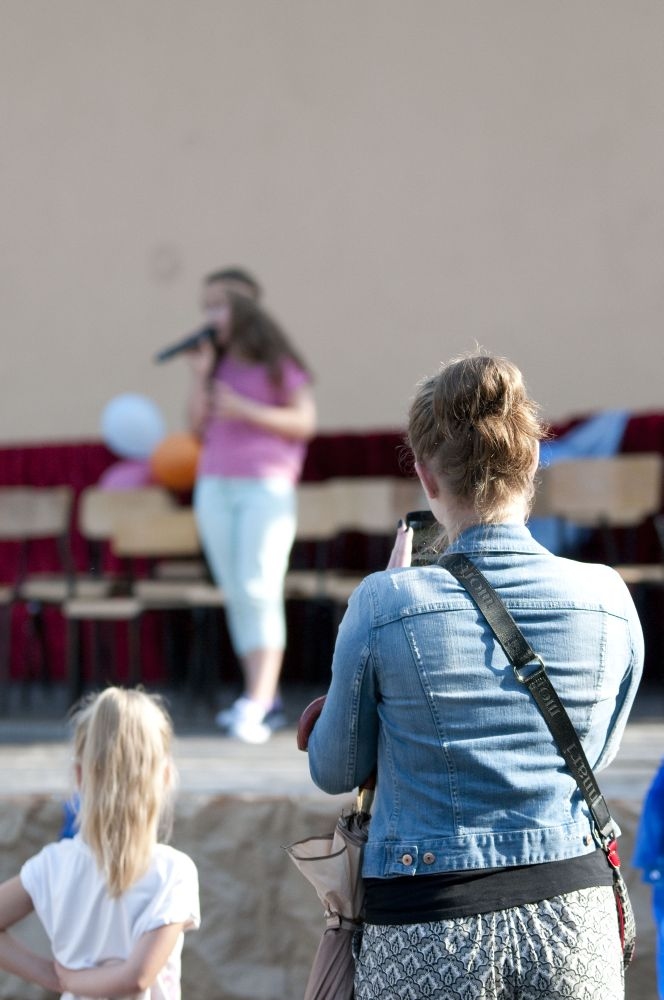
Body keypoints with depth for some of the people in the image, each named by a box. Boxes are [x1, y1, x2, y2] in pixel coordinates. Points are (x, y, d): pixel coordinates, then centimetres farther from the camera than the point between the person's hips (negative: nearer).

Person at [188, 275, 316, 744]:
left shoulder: (278, 362, -1)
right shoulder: (217, 362, 13)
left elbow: (304, 423, -7)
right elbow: (198, 426, 9)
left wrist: (244, 410, -16)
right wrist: (200, 375, -4)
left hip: (266, 486, -6)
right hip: (215, 486, 6)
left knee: (260, 590, -14)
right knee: (236, 595, 4)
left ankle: (255, 705, -22)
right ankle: (263, 699, 9)